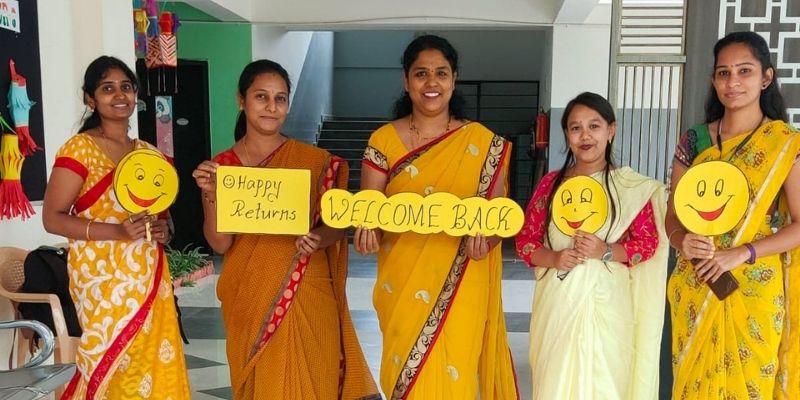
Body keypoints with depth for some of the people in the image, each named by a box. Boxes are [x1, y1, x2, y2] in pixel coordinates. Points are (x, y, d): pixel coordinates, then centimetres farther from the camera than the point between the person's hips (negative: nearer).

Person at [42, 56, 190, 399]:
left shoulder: (148, 152, 12)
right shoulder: (79, 148, -6)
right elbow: (52, 218, -11)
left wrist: (163, 229, -1)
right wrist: (118, 231, -22)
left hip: (148, 278, 6)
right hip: (104, 280, -5)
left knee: (156, 367, 6)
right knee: (117, 368, 0)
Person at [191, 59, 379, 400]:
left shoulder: (316, 161, -4)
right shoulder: (221, 166, 0)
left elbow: (336, 222, -1)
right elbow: (220, 244, -5)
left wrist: (318, 240, -21)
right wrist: (211, 195, -20)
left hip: (306, 297, -1)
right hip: (249, 299, 1)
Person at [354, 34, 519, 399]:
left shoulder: (482, 141, -1)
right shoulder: (384, 140, -1)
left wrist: (485, 235, -20)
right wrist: (367, 228, -23)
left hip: (461, 287, 0)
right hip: (403, 286, 1)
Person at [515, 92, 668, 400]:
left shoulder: (632, 187, -2)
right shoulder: (550, 183, 4)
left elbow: (648, 243, 0)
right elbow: (525, 241, 6)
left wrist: (606, 252, -17)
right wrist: (553, 258, -13)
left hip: (607, 307, -1)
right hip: (558, 306, 2)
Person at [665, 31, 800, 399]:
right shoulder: (693, 141, 2)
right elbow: (672, 214, 5)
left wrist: (743, 253, -19)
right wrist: (682, 242, -16)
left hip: (756, 293, -2)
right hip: (696, 290, 2)